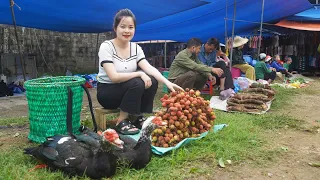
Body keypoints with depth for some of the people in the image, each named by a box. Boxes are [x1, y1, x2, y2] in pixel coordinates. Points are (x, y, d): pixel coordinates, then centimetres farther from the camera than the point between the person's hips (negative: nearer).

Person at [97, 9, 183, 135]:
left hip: (128, 90, 6)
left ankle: (138, 118, -2)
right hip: (106, 91, -5)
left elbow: (149, 68, -16)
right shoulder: (106, 46, -18)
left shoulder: (136, 48, -1)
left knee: (152, 81, -17)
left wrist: (167, 82, -31)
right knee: (137, 83, -30)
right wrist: (139, 74, -28)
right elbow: (114, 77, -28)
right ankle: (121, 122, -15)